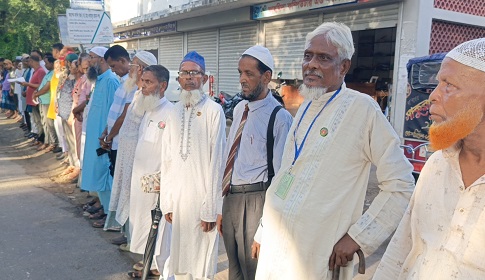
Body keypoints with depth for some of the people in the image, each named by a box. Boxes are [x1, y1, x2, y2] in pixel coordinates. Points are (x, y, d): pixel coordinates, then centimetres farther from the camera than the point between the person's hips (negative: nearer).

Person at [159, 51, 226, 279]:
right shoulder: (174, 113, 9)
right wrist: (166, 202, 7)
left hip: (202, 196, -5)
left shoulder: (214, 111, -8)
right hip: (177, 197, 5)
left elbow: (216, 161, -10)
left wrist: (211, 209, -11)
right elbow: (166, 160, 10)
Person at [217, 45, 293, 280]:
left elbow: (281, 174, -14)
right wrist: (222, 207, 14)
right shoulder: (239, 109, 8)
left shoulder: (280, 118, -15)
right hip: (230, 197, 7)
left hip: (256, 199, -7)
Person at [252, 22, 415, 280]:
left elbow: (400, 185, -12)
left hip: (317, 258, -6)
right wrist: (263, 231, 14)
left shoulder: (361, 108, -13)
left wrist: (357, 237, -14)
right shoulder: (305, 108, 6)